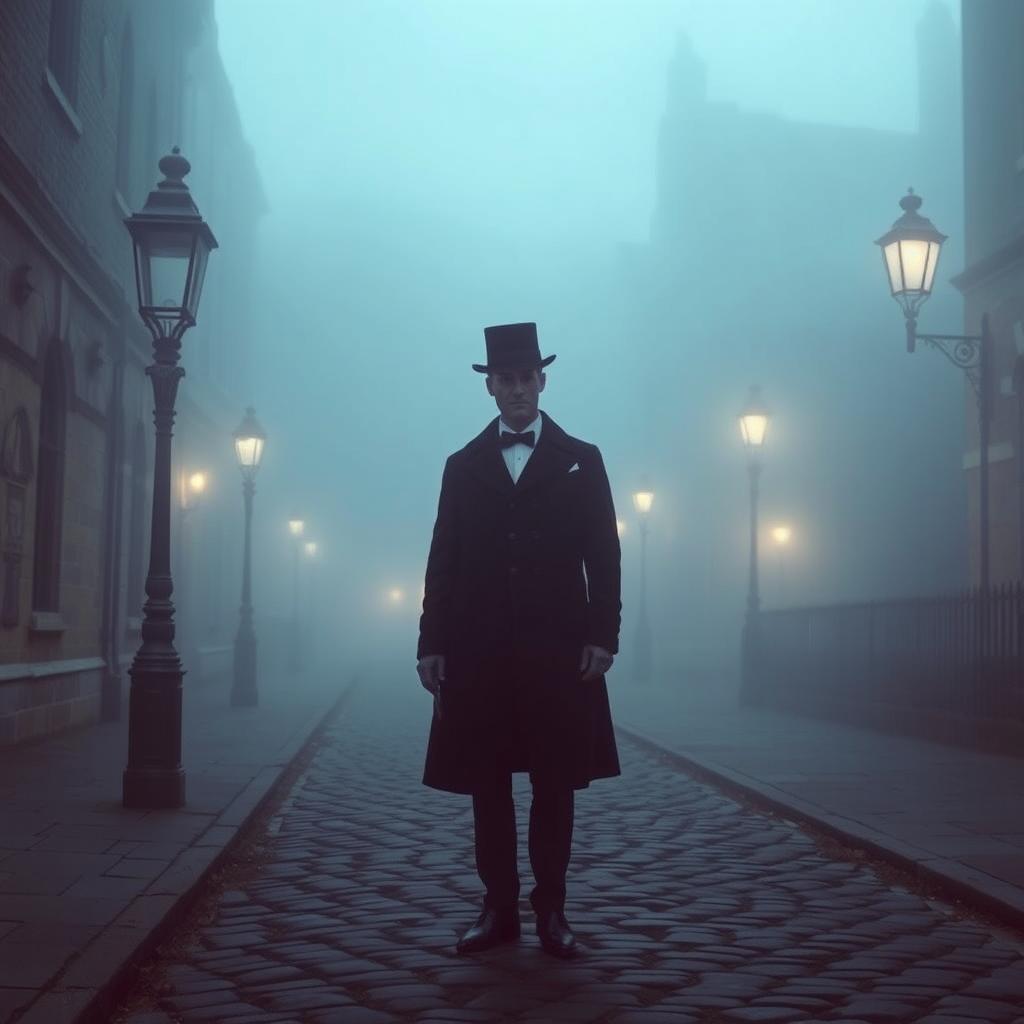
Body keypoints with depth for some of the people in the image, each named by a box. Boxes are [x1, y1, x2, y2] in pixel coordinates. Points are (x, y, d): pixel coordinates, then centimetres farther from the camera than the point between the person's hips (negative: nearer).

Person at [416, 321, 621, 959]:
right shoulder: (463, 466, 13)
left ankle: (551, 908, 12)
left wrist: (603, 636, -6)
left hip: (558, 652, -1)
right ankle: (499, 908, 12)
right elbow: (443, 563, 8)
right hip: (479, 653, 1)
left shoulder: (582, 461, 9)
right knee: (488, 787, 4)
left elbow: (604, 558, 4)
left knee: (555, 786, 3)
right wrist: (431, 643, 1)